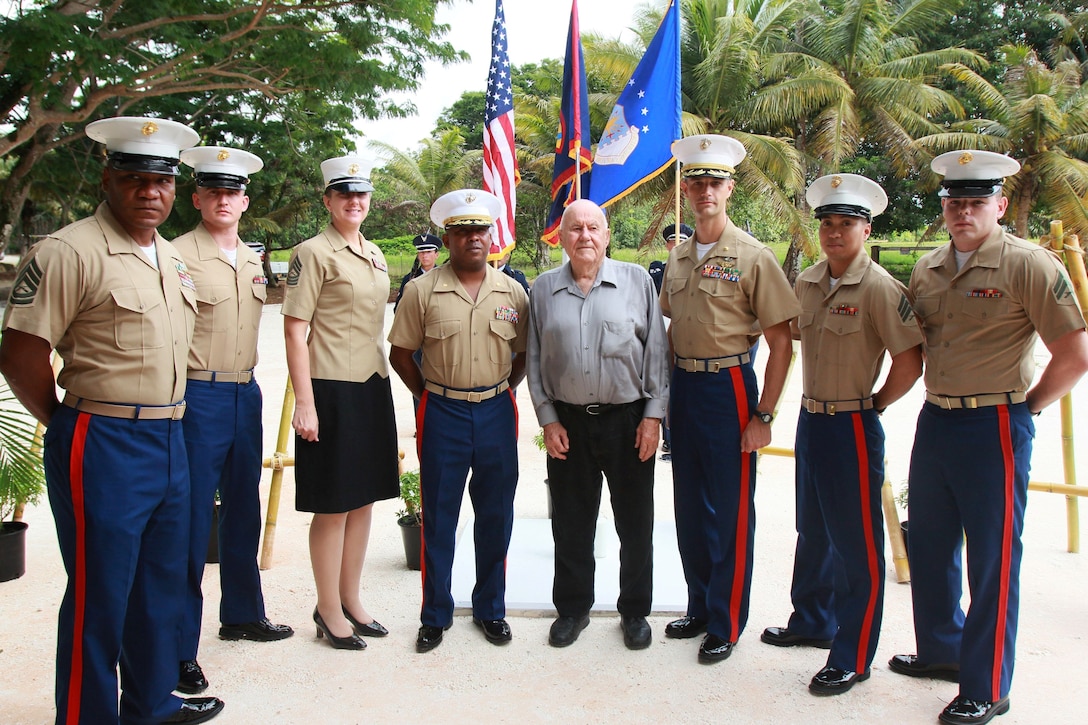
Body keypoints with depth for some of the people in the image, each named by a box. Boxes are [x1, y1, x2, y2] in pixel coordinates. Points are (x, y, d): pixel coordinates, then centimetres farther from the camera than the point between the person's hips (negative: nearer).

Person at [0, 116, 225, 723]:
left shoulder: (172, 257, 12)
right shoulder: (70, 252, -13)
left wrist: (163, 419, 16)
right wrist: (70, 425, -3)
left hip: (169, 442, 8)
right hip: (103, 447, -8)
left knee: (162, 583, 19)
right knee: (99, 597, 3)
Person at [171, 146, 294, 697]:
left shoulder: (253, 260, 13)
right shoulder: (178, 254, -8)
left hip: (245, 393, 7)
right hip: (198, 397, -7)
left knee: (244, 511, 16)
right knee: (191, 520, -3)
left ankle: (242, 614, 33)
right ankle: (179, 648, 8)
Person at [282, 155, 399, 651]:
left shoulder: (375, 256, 14)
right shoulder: (312, 253, -8)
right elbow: (295, 331, -12)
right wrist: (304, 403, -17)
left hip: (373, 387, 7)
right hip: (332, 390, -7)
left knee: (363, 500, 13)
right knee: (332, 507, 2)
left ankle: (352, 601, 27)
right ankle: (329, 613, 17)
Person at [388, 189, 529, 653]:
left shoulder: (512, 292, 4)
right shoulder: (422, 291, -2)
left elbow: (526, 353, 12)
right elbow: (400, 353, 4)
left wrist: (500, 391, 4)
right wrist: (429, 395, 2)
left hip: (497, 413, 2)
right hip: (442, 414, -2)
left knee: (496, 516, 10)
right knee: (438, 518, 6)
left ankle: (490, 609, 27)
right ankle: (435, 615, 21)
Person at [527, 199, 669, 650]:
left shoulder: (636, 280, 0)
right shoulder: (544, 288, 5)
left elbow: (657, 351, 0)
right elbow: (535, 360, 8)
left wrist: (653, 415, -4)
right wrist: (548, 418, 2)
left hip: (629, 419, -1)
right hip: (568, 422, 2)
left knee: (635, 523, 8)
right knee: (571, 523, 11)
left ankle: (634, 610, 26)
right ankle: (572, 608, 29)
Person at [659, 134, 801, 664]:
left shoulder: (752, 256, -10)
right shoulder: (678, 257, 8)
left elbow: (781, 343, -10)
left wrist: (763, 415, -14)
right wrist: (666, 389, 10)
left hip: (728, 387, -6)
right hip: (682, 387, 6)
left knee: (729, 511, 2)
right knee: (689, 506, 14)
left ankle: (727, 624, 17)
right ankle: (700, 607, 31)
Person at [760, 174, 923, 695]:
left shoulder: (878, 288, -16)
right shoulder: (807, 283, 6)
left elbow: (909, 361, -18)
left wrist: (875, 403, -8)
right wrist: (814, 402, 13)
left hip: (852, 427, -8)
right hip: (810, 420, 8)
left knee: (857, 545, 3)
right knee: (814, 533, 21)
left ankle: (852, 658, 14)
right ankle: (812, 623, 38)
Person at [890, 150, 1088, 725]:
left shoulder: (1029, 265, -11)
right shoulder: (926, 270, 8)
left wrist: (1027, 404, -4)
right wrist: (939, 396, 12)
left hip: (994, 429, -7)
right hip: (934, 421, 7)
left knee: (992, 562, 3)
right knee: (929, 548, 17)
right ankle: (941, 650, 37)